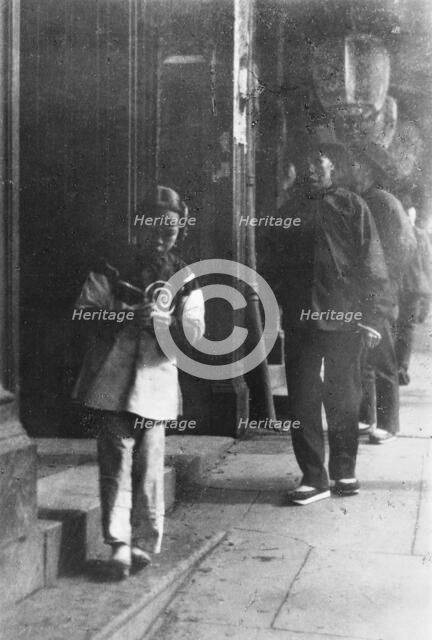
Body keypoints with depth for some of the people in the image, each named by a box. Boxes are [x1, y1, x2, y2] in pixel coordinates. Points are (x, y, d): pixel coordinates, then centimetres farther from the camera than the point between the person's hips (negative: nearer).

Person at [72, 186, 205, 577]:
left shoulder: (184, 278, 5)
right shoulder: (111, 267, 3)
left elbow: (194, 332, -1)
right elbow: (83, 311, 1)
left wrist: (160, 320, -19)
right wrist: (123, 315, -15)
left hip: (155, 382, 1)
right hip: (112, 379, 0)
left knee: (149, 464, 3)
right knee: (116, 460, -2)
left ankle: (144, 542, 16)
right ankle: (118, 541, 4)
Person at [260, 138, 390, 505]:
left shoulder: (351, 207, 3)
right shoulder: (287, 214, 12)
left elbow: (372, 265, -2)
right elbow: (271, 268, 13)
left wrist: (371, 316, -8)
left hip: (343, 320, -2)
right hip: (299, 322, 3)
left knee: (344, 400, 7)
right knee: (302, 402, 3)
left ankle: (344, 471, 23)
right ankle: (314, 477, 13)